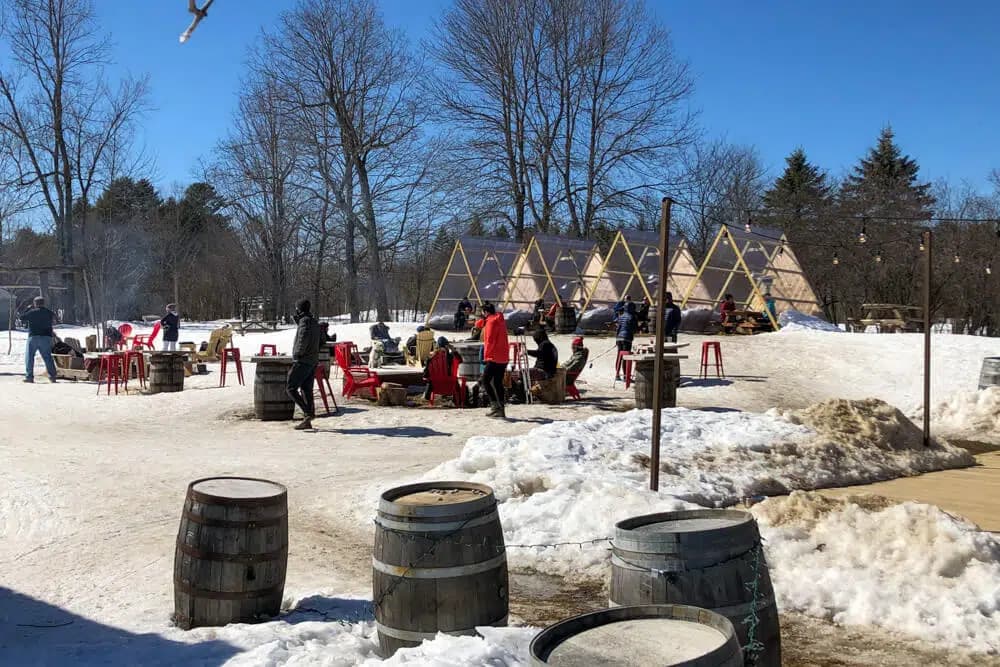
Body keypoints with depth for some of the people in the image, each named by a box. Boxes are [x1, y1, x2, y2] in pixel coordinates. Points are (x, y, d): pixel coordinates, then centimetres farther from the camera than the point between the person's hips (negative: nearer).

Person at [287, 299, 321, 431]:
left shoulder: (305, 321, -12)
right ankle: (307, 421, 7)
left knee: (290, 388, -6)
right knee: (306, 390, 8)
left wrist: (297, 354, -13)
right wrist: (297, 321, 17)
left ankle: (308, 412, -16)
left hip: (303, 361, -9)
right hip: (313, 361, 9)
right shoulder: (314, 322, 16)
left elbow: (303, 339, -24)